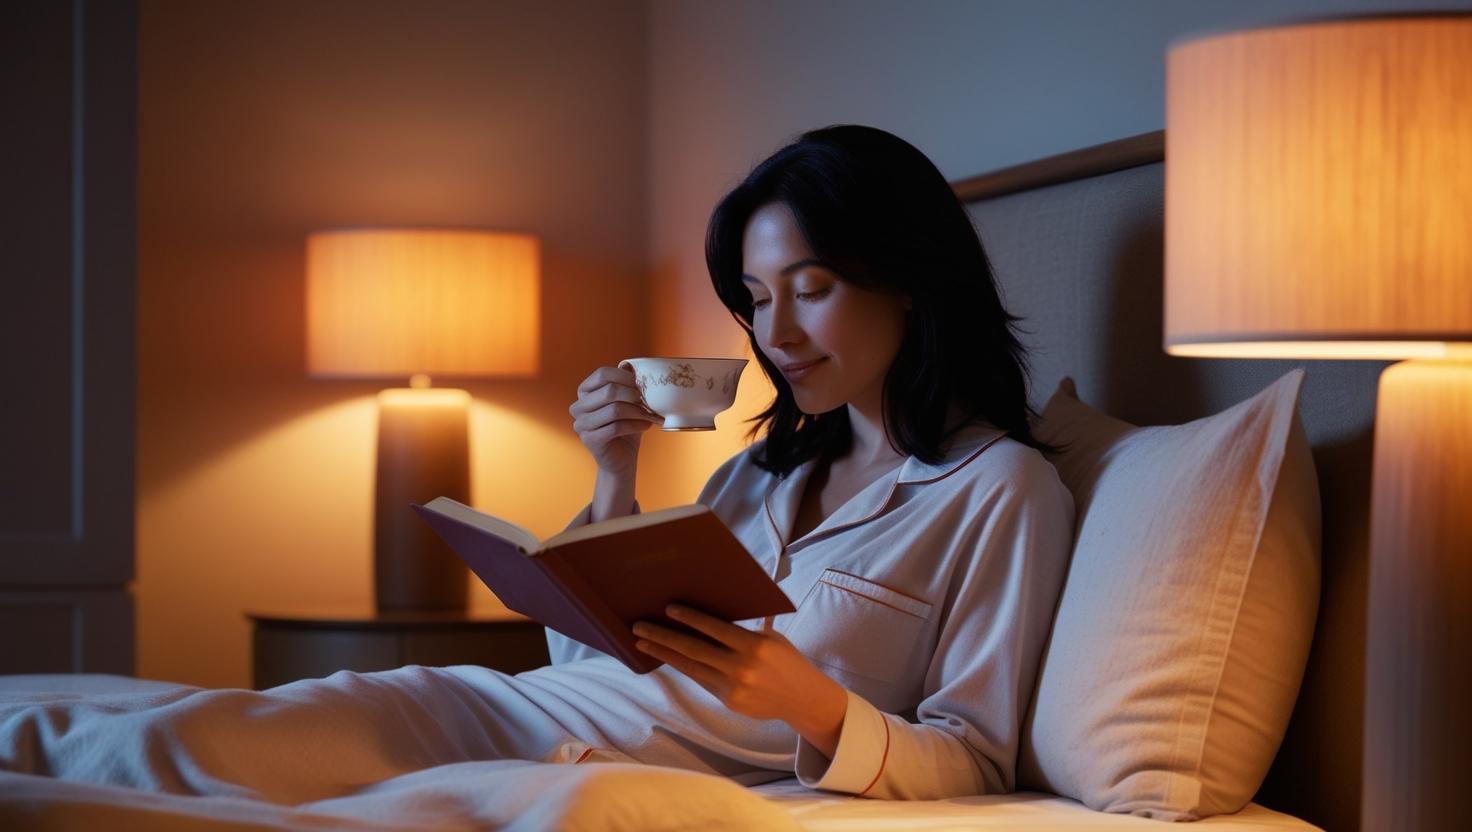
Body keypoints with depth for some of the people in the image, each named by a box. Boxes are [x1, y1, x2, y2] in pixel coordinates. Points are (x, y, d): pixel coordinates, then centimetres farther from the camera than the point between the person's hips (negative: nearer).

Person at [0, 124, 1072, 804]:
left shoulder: (1003, 487, 1)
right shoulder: (766, 468, 22)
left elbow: (974, 762, -5)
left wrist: (813, 704, -23)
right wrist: (615, 485, 7)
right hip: (520, 705, 7)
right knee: (172, 730, -14)